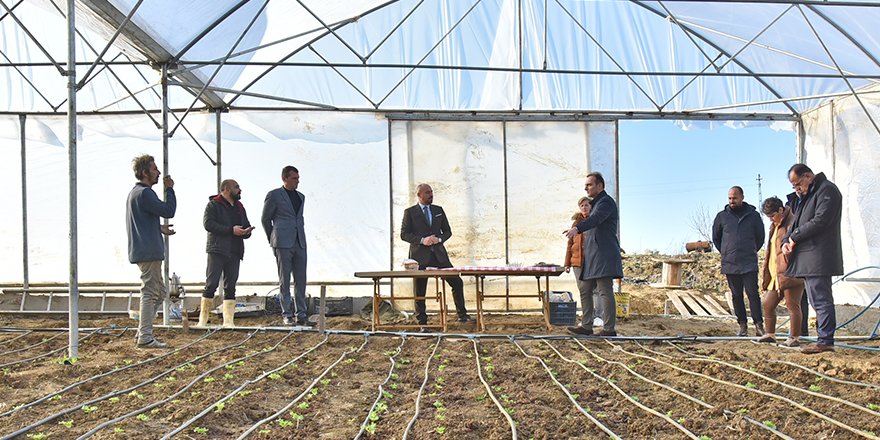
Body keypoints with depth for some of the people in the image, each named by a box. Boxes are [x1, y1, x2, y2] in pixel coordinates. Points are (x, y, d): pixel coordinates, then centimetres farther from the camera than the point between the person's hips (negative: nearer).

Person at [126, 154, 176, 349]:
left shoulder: (134, 192, 20)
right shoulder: (144, 193, -14)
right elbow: (168, 211, -16)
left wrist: (159, 228, 17)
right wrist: (170, 189, -6)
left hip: (142, 251, 11)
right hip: (149, 252, -11)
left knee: (159, 292, 16)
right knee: (150, 294, -7)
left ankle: (143, 332, 19)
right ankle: (145, 338, -3)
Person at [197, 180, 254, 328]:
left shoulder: (239, 207, 23)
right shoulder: (213, 204, 2)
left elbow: (246, 226, 25)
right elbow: (208, 223, -12)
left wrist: (247, 231, 0)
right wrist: (231, 230, -16)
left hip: (234, 253, 6)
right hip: (217, 251, -6)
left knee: (230, 287, 4)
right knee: (211, 284, -9)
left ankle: (228, 321, 6)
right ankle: (203, 318, 2)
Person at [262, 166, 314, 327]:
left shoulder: (301, 197, 17)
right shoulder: (274, 195, -1)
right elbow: (265, 219, 4)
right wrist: (274, 241, 7)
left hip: (299, 244, 5)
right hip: (283, 245, -5)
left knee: (301, 280, 4)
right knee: (284, 280, -1)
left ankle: (301, 315, 10)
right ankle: (287, 315, 5)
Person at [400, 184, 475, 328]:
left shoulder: (439, 210, 14)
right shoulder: (410, 212, 3)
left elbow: (447, 231, 15)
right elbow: (404, 234, -2)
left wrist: (439, 239, -7)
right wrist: (422, 240, -15)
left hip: (439, 255, 3)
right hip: (420, 256, -3)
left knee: (457, 282, 0)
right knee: (419, 291, 2)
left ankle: (462, 316, 12)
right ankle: (422, 322, 15)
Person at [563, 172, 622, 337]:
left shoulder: (606, 201, -8)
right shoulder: (595, 204, 24)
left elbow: (595, 219, -28)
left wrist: (577, 228, -45)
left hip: (604, 254, -10)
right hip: (592, 256, 10)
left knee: (605, 291, -11)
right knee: (585, 290, 8)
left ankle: (609, 329, -10)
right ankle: (586, 327, 12)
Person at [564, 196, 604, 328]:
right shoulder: (576, 223, 16)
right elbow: (570, 244, 17)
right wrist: (567, 263, 12)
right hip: (578, 262, 4)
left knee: (596, 288, -11)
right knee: (583, 291, 5)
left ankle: (598, 317, -8)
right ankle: (587, 319, 10)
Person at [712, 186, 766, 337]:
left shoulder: (753, 215, 4)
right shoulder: (721, 216, 7)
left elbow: (760, 237, 15)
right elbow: (715, 237, 19)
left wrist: (751, 252, 12)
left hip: (749, 264, -2)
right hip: (729, 264, 2)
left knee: (752, 293, -6)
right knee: (737, 295, 6)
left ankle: (758, 324, -3)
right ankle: (742, 324, 11)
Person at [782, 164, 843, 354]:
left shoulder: (827, 190, -7)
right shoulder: (807, 195, 23)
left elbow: (821, 221, -18)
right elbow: (798, 222, 22)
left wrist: (795, 236, -11)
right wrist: (787, 241, 3)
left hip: (819, 258, -10)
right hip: (807, 259, 10)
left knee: (821, 300, -9)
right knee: (818, 300, 10)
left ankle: (825, 341, -7)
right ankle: (824, 340, 14)